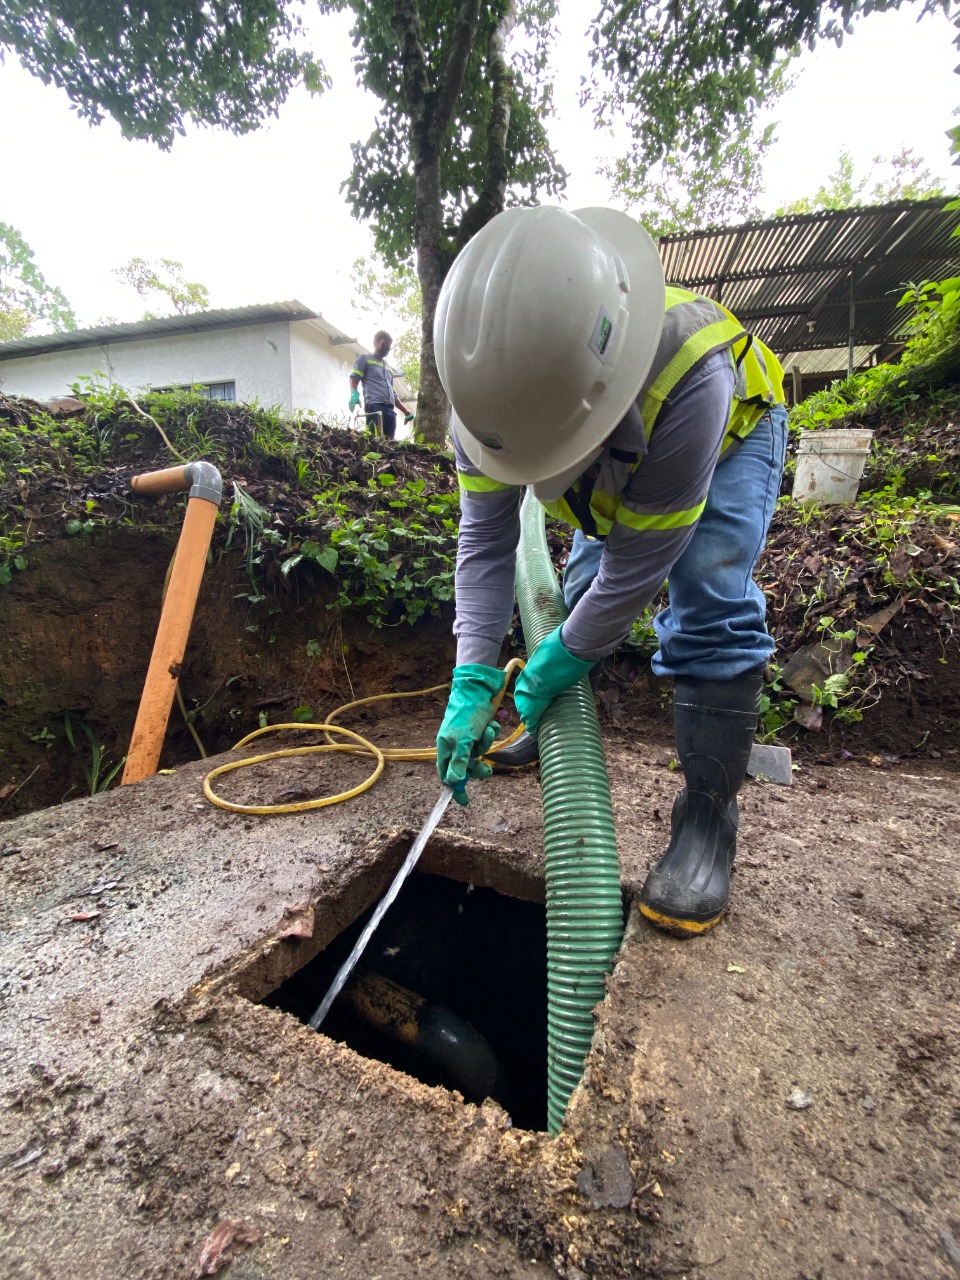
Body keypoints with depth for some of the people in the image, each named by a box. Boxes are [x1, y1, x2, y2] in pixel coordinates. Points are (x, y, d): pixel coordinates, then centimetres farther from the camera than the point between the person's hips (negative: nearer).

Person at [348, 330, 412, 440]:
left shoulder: (389, 368, 33)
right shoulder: (365, 359, 17)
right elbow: (354, 378, 4)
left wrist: (406, 412, 29)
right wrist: (354, 393, -18)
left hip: (390, 409, 6)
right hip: (374, 406, -6)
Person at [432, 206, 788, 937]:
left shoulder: (691, 376, -44)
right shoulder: (493, 383, -28)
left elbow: (642, 560, -37)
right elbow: (485, 540, -27)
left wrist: (566, 658, -27)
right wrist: (473, 683, -32)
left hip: (734, 424, -4)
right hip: (625, 459, 5)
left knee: (710, 597, -25)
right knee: (585, 586, -1)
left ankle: (708, 820, -15)